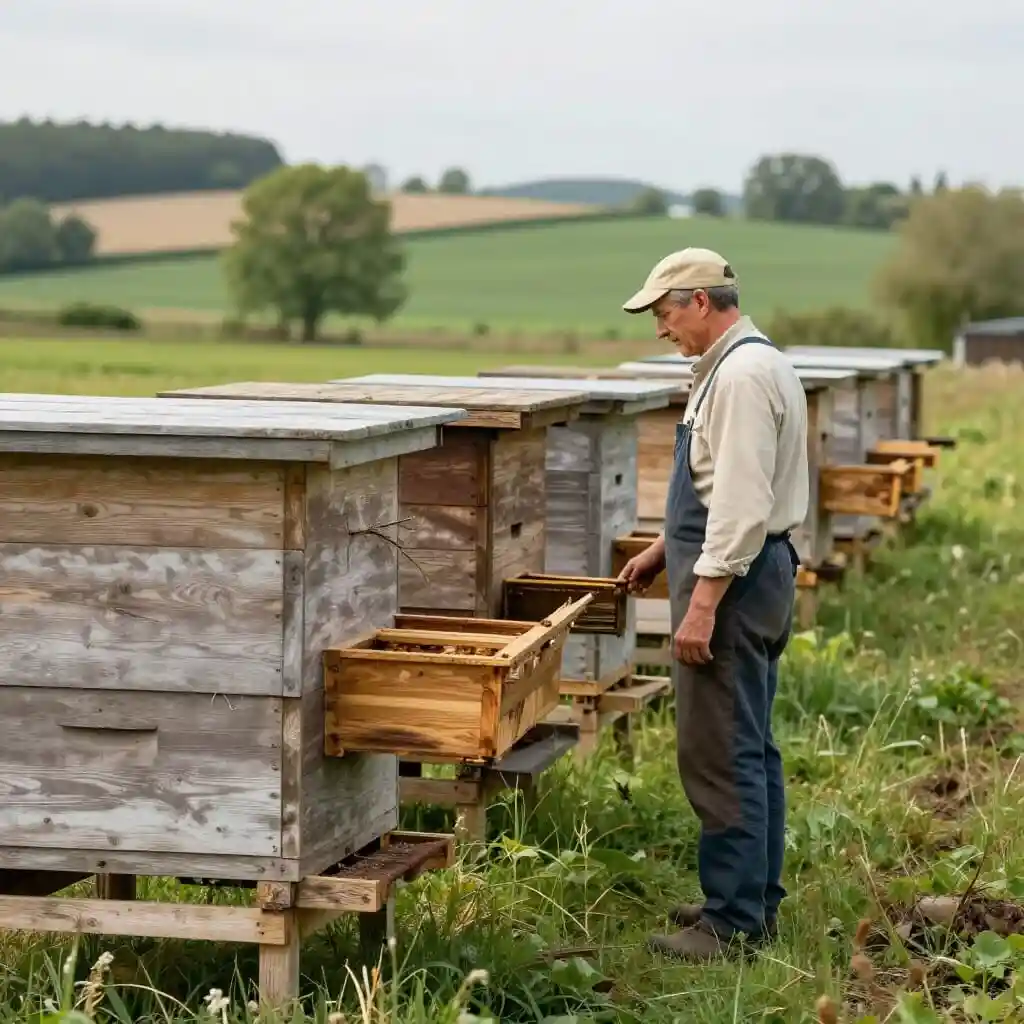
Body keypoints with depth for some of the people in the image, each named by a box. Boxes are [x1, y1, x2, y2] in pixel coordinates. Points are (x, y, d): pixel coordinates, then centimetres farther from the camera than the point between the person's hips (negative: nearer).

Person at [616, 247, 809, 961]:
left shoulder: (743, 373, -18)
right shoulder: (752, 363, 16)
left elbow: (742, 501, -24)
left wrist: (703, 601, -24)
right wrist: (666, 549, 29)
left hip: (736, 577, -11)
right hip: (756, 570, 11)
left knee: (721, 755, -8)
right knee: (751, 749, 16)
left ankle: (735, 922, -4)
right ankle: (755, 900, 25)